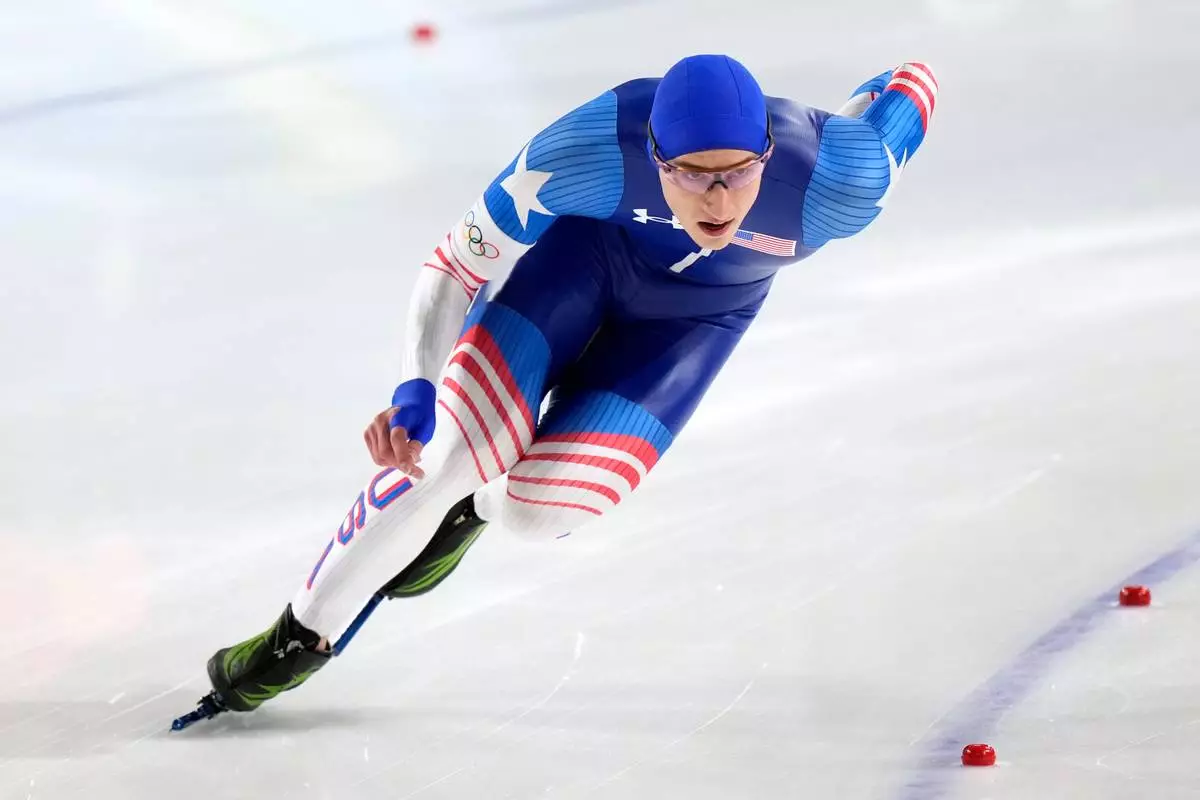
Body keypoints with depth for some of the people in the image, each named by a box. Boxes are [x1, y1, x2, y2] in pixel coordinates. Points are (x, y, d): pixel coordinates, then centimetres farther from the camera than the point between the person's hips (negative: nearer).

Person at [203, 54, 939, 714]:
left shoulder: (840, 182, -40)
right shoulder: (590, 152, -40)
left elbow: (914, 87, -17)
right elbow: (464, 261, -24)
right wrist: (417, 395, -37)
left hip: (703, 306, 1)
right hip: (587, 243, -1)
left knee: (537, 509, -14)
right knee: (441, 456, -12)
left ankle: (477, 502, 25)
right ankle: (302, 637, 12)